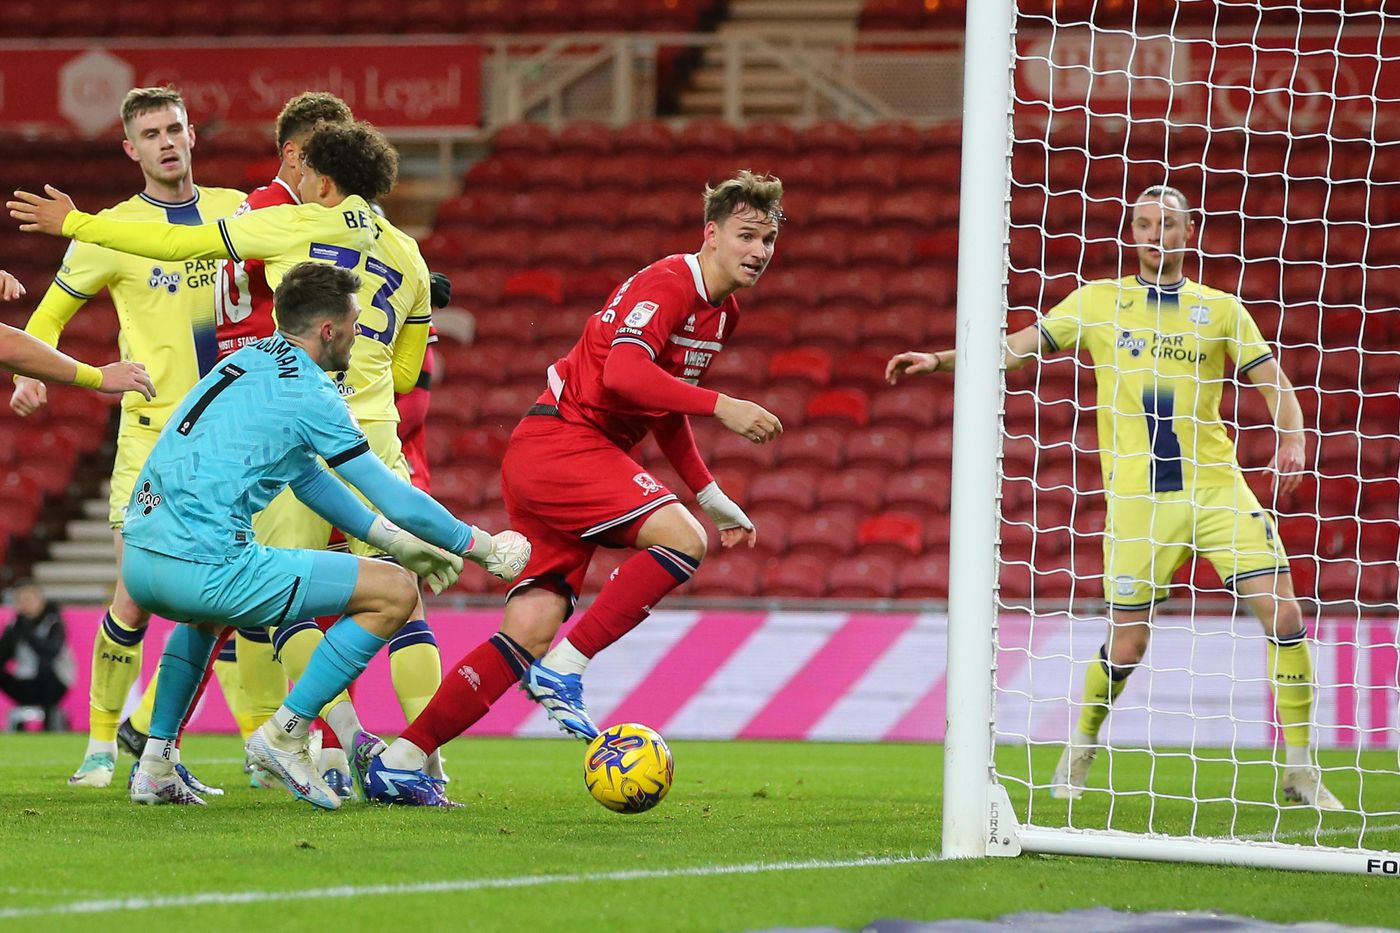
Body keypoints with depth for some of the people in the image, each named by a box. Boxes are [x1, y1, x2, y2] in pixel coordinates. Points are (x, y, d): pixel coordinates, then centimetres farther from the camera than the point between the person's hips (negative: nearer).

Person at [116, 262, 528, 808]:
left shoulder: (247, 360, 21)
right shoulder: (309, 392, -4)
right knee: (395, 592, -1)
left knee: (205, 612, 45)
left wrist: (397, 542, 33)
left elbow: (306, 477, 31)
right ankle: (286, 734, 3)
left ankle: (156, 765, 31)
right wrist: (483, 547, 13)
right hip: (204, 566, -9)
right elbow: (396, 500, -1)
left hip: (138, 561, 9)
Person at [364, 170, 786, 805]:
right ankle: (565, 669, -17)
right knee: (682, 539, -25)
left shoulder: (721, 313, 18)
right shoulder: (667, 284, -13)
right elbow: (624, 374, -29)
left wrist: (715, 500, 27)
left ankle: (398, 762, 1)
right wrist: (721, 407, -30)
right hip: (560, 440, -9)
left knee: (531, 633, -1)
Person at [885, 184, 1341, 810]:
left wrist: (1291, 440, -14)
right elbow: (1019, 347, 8)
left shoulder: (1220, 309, 9)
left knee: (1282, 615, -10)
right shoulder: (1098, 301, 9)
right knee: (1126, 644, -2)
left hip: (1217, 487, 1)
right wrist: (938, 360, -4)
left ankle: (1300, 770, 1)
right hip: (1137, 497, -1)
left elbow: (1274, 382, 6)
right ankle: (1079, 752, 25)